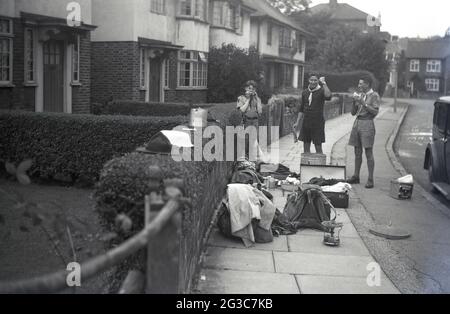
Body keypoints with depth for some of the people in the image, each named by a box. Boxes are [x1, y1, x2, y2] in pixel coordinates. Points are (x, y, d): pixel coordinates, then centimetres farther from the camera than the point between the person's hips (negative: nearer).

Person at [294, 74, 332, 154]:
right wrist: (297, 122, 13)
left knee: (318, 147, 0)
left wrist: (324, 84, -25)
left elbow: (328, 96, -31)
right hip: (306, 122, 5)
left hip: (318, 123, -5)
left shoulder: (321, 91, -6)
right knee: (306, 146, 9)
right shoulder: (305, 92, 10)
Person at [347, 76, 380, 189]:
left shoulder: (374, 95, -2)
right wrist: (354, 102, 0)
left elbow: (375, 112, -12)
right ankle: (356, 176, 16)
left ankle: (370, 179, -5)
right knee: (357, 152, 9)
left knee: (368, 153, -7)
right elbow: (353, 112, 16)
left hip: (367, 124, -6)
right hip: (357, 123, 6)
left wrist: (363, 103, -15)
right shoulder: (359, 95, 15)